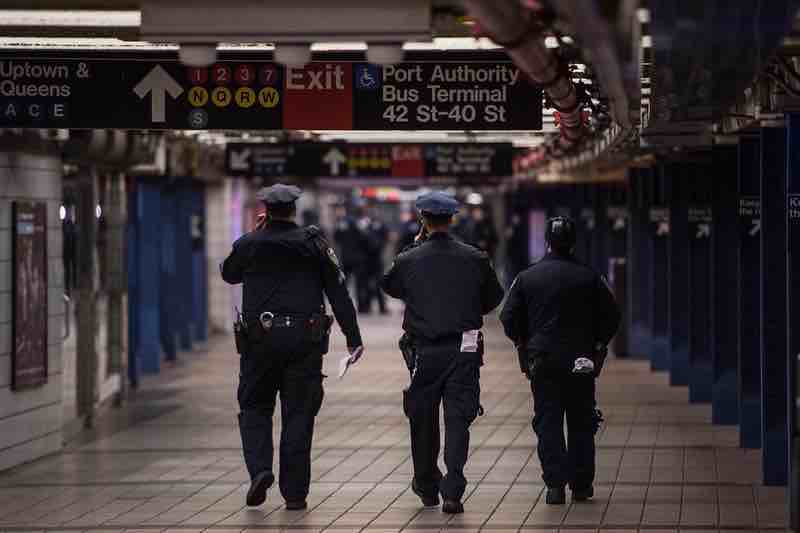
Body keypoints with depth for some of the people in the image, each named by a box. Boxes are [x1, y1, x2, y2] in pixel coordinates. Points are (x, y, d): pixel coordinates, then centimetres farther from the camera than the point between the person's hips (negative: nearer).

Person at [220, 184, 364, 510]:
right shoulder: (313, 243, 1)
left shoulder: (248, 244, 0)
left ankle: (259, 468, -8)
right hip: (305, 339, 0)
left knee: (254, 407, 14)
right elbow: (338, 292, 0)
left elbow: (228, 273, 22)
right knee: (298, 412, 5)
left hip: (260, 337, 0)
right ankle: (295, 492, 4)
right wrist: (353, 337, 2)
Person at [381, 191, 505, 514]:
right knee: (458, 420, -1)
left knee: (423, 420, 15)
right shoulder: (475, 259, -2)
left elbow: (388, 285, 15)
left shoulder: (409, 260, -5)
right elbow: (493, 297, 11)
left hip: (424, 351, 0)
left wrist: (416, 243, 17)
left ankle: (427, 486, 29)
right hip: (464, 351, 0)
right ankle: (452, 491, -12)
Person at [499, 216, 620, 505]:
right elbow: (611, 316, -1)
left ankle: (555, 484, -4)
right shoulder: (589, 278, -2)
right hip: (581, 362, 0)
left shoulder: (526, 277, -1)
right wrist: (597, 344, 12)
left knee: (548, 422, 4)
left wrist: (525, 343, 13)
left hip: (542, 362, 0)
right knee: (581, 423, 11)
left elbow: (509, 318, -2)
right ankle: (581, 484, 13)